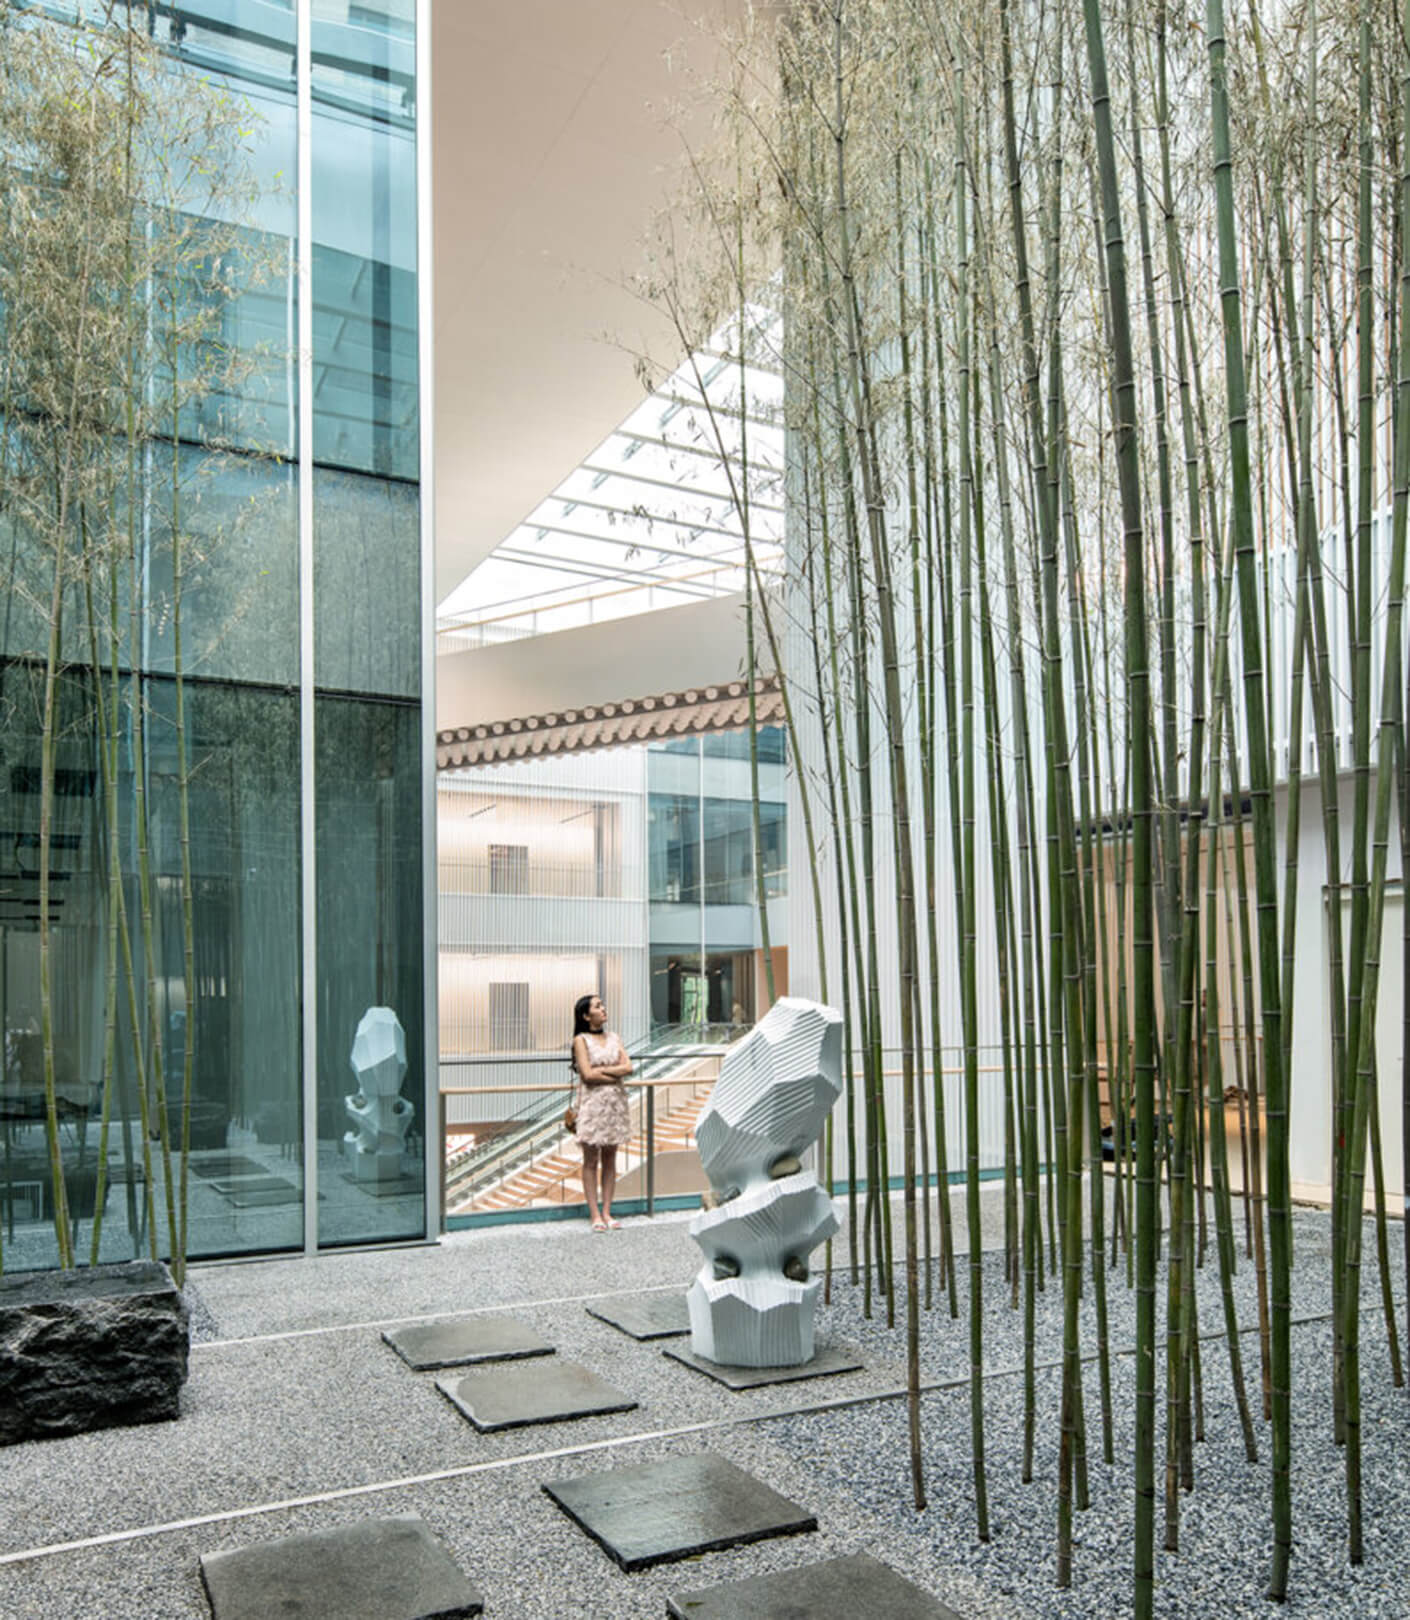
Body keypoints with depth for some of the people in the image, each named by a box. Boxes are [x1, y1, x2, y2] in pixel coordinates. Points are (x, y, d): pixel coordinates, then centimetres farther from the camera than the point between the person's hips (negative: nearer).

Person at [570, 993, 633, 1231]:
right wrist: (615, 1075, -8)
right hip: (593, 1104, -5)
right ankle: (594, 1214, 5)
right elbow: (587, 1075, -13)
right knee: (591, 1160, 1)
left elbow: (628, 1067, -1)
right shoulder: (581, 1040, -4)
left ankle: (606, 1212, 12)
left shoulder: (614, 1038, 11)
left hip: (615, 1104, 5)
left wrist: (602, 1070, -11)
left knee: (610, 1159, 7)